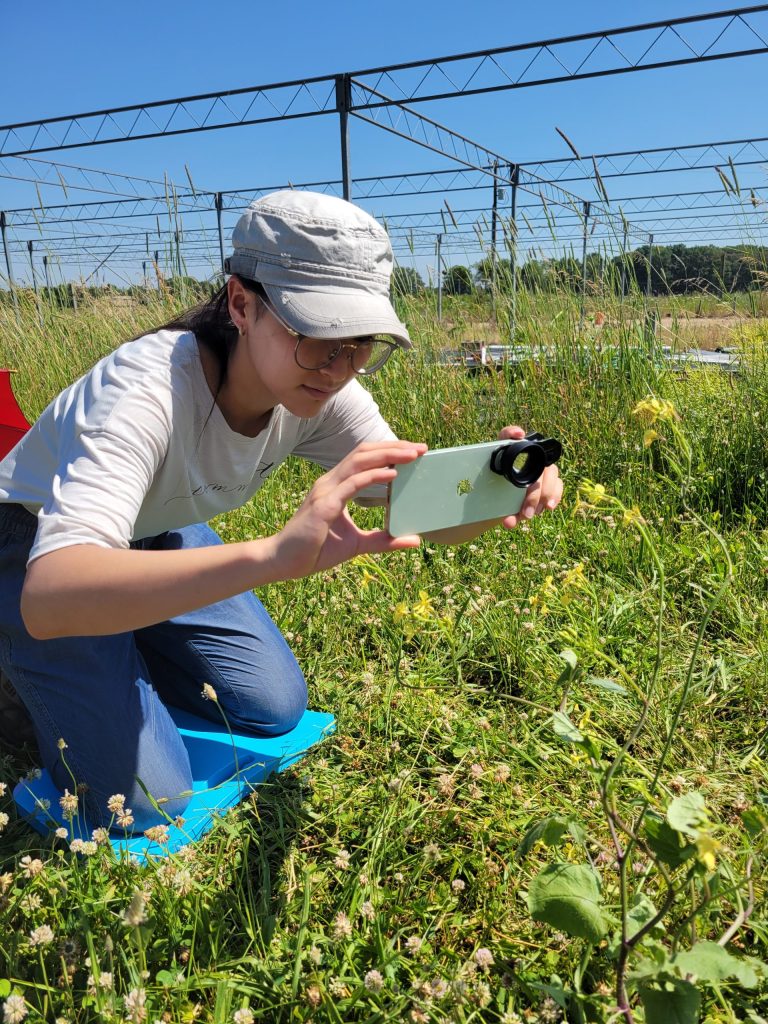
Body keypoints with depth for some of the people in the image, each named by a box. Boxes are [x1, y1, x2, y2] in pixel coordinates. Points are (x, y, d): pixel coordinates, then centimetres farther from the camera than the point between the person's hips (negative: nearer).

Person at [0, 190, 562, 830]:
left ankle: (126, 653, 24)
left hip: (160, 536, 5)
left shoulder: (325, 394, -21)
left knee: (277, 708, 4)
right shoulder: (146, 388, -40)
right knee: (147, 805, -8)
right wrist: (272, 555, -65)